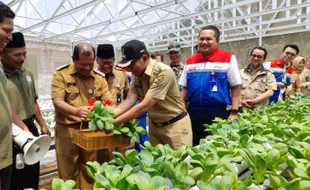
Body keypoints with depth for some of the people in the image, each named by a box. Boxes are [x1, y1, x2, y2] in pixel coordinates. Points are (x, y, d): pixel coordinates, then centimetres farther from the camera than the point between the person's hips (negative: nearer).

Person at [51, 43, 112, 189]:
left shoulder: (99, 77, 4)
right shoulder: (61, 74, -7)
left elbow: (108, 101, 2)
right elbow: (57, 102, -15)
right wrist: (75, 111, -33)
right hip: (67, 129, -3)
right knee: (68, 171, 10)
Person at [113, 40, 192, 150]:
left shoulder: (163, 72, -28)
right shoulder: (137, 74, -3)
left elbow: (145, 106, -31)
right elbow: (129, 100, -10)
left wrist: (114, 122, -29)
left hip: (175, 125, -6)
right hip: (154, 124, 7)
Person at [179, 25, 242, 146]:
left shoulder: (228, 58, -2)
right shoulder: (190, 61, 9)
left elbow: (235, 88, -2)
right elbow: (184, 88, 12)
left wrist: (234, 113, -8)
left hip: (218, 113, -3)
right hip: (193, 113, 4)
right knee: (194, 147, 14)